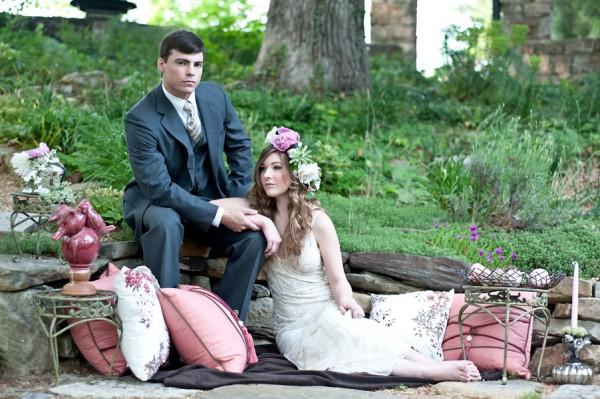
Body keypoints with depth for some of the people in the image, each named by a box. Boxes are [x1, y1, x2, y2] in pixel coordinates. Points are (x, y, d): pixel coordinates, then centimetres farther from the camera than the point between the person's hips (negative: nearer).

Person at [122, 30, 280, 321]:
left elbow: (239, 145, 8)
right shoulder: (141, 119, -23)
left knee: (255, 236, -20)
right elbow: (158, 187, -27)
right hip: (156, 200, -5)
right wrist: (219, 215, -29)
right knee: (166, 224, -39)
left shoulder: (215, 96, -5)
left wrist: (238, 199, -6)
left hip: (210, 199, 5)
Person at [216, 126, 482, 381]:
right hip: (292, 330, 1)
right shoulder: (260, 212, 3)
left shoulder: (316, 220, -4)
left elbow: (337, 280, -5)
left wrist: (346, 302, -29)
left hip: (326, 318, -1)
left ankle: (434, 366, -39)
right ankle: (433, 371, -37)